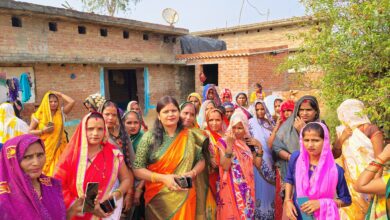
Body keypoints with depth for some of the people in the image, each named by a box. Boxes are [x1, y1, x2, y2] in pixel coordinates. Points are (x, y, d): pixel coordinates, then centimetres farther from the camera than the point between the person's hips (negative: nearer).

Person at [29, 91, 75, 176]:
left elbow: (72, 102, -7)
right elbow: (30, 132, 3)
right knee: (44, 170, -2)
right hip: (44, 149, -1)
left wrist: (59, 94, 2)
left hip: (58, 148, 1)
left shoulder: (61, 113, 6)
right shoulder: (39, 115, 1)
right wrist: (43, 131, -13)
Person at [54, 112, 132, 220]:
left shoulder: (114, 153, -5)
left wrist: (115, 196, -13)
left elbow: (126, 179, 3)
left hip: (107, 211, -1)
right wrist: (73, 205, -15)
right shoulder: (72, 155, -5)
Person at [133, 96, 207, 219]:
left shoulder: (189, 136, 0)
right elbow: (137, 169, -7)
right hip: (158, 199, -1)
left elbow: (201, 160, 10)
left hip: (184, 198, 2)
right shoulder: (149, 137, -7)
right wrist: (163, 178, -18)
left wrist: (192, 173, -10)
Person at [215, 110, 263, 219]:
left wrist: (259, 146, -4)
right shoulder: (224, 142, -6)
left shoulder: (249, 142, 8)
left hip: (247, 188, 4)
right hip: (231, 188, -4)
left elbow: (258, 164, 5)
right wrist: (230, 145, -22)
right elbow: (225, 166, -17)